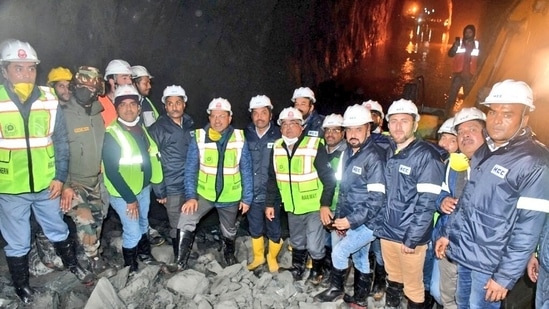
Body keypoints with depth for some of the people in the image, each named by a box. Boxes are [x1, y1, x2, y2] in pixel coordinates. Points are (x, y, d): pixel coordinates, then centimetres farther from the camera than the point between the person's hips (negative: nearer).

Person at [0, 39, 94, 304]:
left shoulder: (49, 101, -5)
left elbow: (61, 141, 2)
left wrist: (60, 176, -3)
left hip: (46, 186, 2)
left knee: (59, 232, 21)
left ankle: (72, 265, 45)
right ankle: (21, 286, 37)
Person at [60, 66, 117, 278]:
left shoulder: (99, 115, 3)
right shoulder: (64, 116, -13)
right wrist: (64, 185, -19)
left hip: (97, 181, 5)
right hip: (74, 183, -5)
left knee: (97, 221, 13)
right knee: (85, 222, -16)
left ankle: (92, 256, 32)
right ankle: (95, 260, 3)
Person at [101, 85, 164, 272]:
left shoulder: (141, 129, 2)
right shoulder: (111, 134, -21)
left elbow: (151, 159, 9)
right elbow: (111, 171, -22)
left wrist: (158, 187, 6)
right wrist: (129, 198, -20)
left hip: (144, 188, 7)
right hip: (123, 193, -7)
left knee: (143, 224, 24)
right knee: (132, 232, -2)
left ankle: (145, 254, 46)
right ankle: (130, 267, 22)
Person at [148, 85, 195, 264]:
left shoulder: (190, 125, 7)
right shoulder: (157, 129, -8)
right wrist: (160, 191, -10)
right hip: (173, 189, -4)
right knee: (177, 227, 5)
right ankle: (179, 260, 26)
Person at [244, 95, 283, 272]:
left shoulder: (279, 136, -10)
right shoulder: (246, 135, -1)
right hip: (252, 192, 3)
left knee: (273, 229, 13)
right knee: (255, 228, 19)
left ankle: (272, 257, 38)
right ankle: (258, 257, 42)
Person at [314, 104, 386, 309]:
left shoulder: (374, 157, -20)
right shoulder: (347, 153, 6)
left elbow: (377, 198, -23)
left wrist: (351, 220, -21)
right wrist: (339, 217, 8)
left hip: (367, 222, -8)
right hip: (351, 220, 8)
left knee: (339, 252, -4)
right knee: (359, 259, 18)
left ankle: (336, 289, 21)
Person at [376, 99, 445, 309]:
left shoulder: (426, 155, -13)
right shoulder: (389, 152, 6)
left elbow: (427, 202, -17)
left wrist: (412, 238, -18)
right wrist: (379, 224, 9)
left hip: (410, 236, -6)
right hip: (387, 231, 6)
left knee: (413, 287, 9)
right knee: (392, 278, 22)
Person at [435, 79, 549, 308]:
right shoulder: (484, 151, 7)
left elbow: (528, 228, -18)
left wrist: (505, 276, -17)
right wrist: (447, 233, 13)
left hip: (490, 263, -7)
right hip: (463, 251, 7)